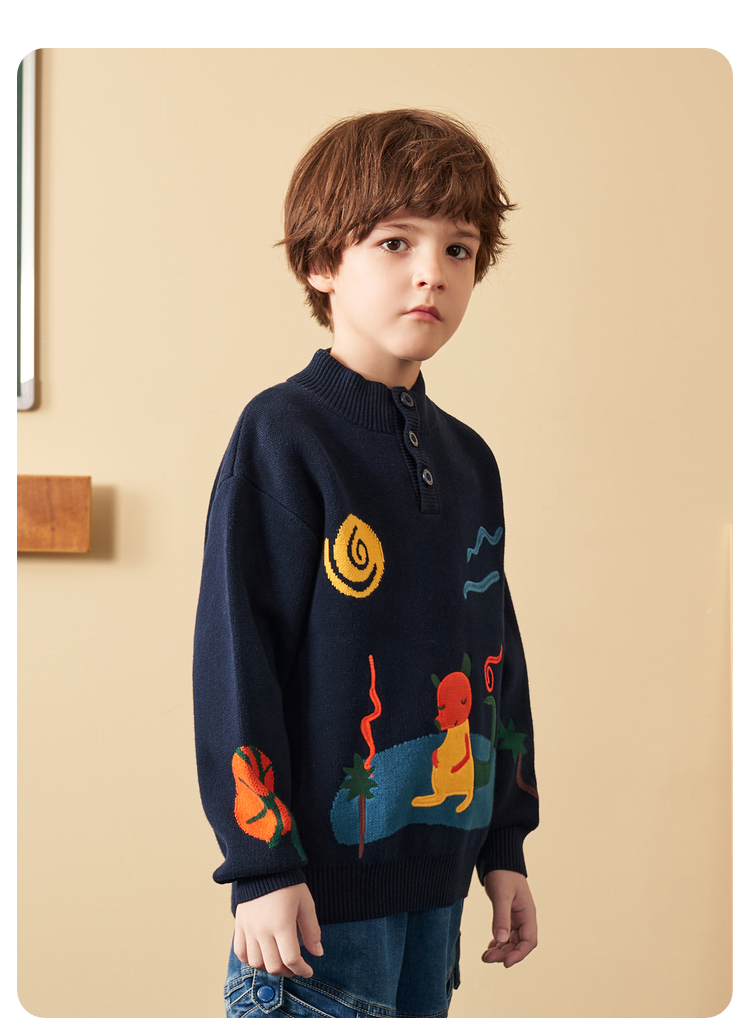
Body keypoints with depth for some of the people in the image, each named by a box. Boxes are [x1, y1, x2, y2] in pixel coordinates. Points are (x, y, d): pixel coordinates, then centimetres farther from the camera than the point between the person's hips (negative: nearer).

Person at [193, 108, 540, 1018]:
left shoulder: (467, 459, 11)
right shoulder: (282, 437, -11)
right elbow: (234, 653, -14)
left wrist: (505, 846, 16)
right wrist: (260, 865, -16)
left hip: (437, 874, 7)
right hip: (323, 874, -7)